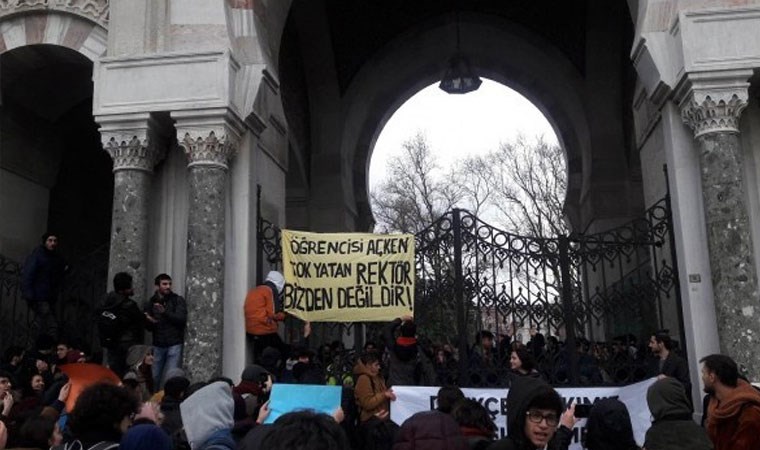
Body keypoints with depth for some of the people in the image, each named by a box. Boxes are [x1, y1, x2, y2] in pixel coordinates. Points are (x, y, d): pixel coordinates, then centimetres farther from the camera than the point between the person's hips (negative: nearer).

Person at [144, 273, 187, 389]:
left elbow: (182, 320, -12)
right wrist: (150, 322, -19)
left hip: (174, 345, -2)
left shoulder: (178, 300, 1)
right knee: (154, 377, 3)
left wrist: (165, 312, -24)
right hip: (158, 345, 3)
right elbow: (149, 328, 5)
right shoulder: (150, 303, 8)